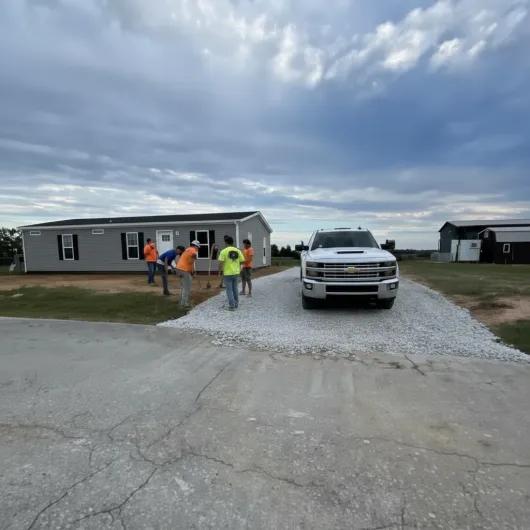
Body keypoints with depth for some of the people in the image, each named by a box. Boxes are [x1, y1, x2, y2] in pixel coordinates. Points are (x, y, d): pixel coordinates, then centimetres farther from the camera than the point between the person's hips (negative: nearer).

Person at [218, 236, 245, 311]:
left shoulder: (224, 251, -10)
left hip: (228, 273, -5)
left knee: (229, 290, 3)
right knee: (235, 288, 19)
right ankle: (236, 303, 27)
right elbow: (242, 261, 4)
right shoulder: (238, 251, 3)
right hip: (236, 273, 5)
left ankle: (231, 306, 3)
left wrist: (220, 270, 0)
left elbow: (220, 263, -15)